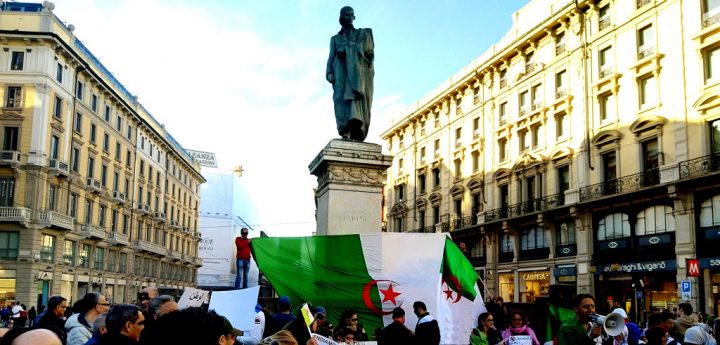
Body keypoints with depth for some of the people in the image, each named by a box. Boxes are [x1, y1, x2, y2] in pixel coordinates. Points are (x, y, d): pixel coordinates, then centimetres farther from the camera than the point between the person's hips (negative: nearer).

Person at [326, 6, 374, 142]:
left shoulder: (362, 34, 24)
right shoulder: (335, 38, 25)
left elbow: (368, 49, 10)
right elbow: (331, 57, 14)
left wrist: (346, 49, 2)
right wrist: (329, 72, -3)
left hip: (358, 70, -1)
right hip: (342, 70, 1)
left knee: (355, 92, -25)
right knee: (342, 97, -20)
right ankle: (345, 132, -31)